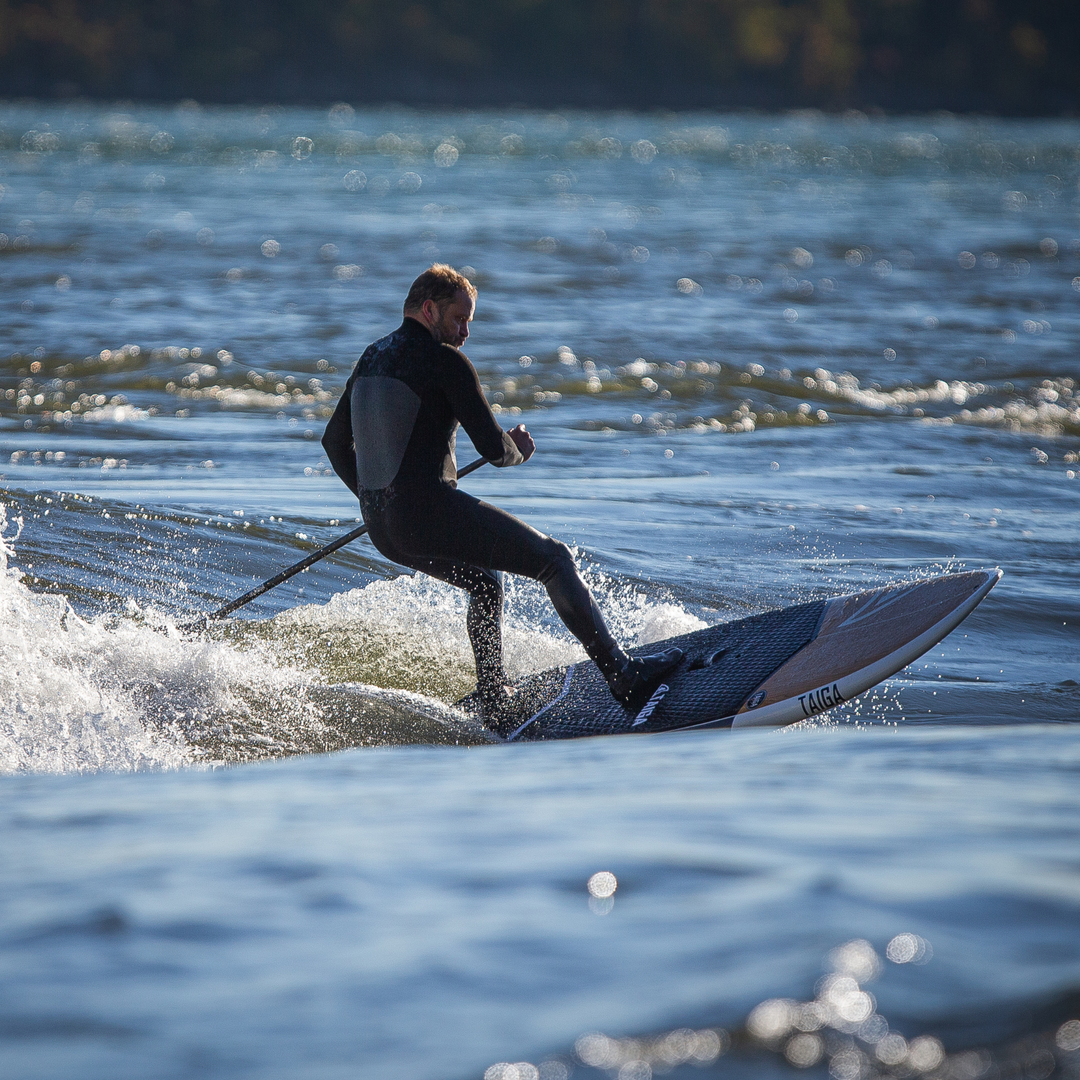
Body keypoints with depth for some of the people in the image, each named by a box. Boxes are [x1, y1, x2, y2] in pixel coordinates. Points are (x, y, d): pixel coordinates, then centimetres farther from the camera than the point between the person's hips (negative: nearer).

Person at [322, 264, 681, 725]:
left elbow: (335, 441, 28)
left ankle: (494, 709, 33)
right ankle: (624, 676, -12)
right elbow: (494, 450, -11)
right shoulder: (445, 360, -7)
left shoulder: (370, 359, 18)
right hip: (430, 509, -9)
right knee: (555, 559, -4)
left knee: (485, 584, 32)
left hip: (382, 529, 9)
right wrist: (517, 449, 12)